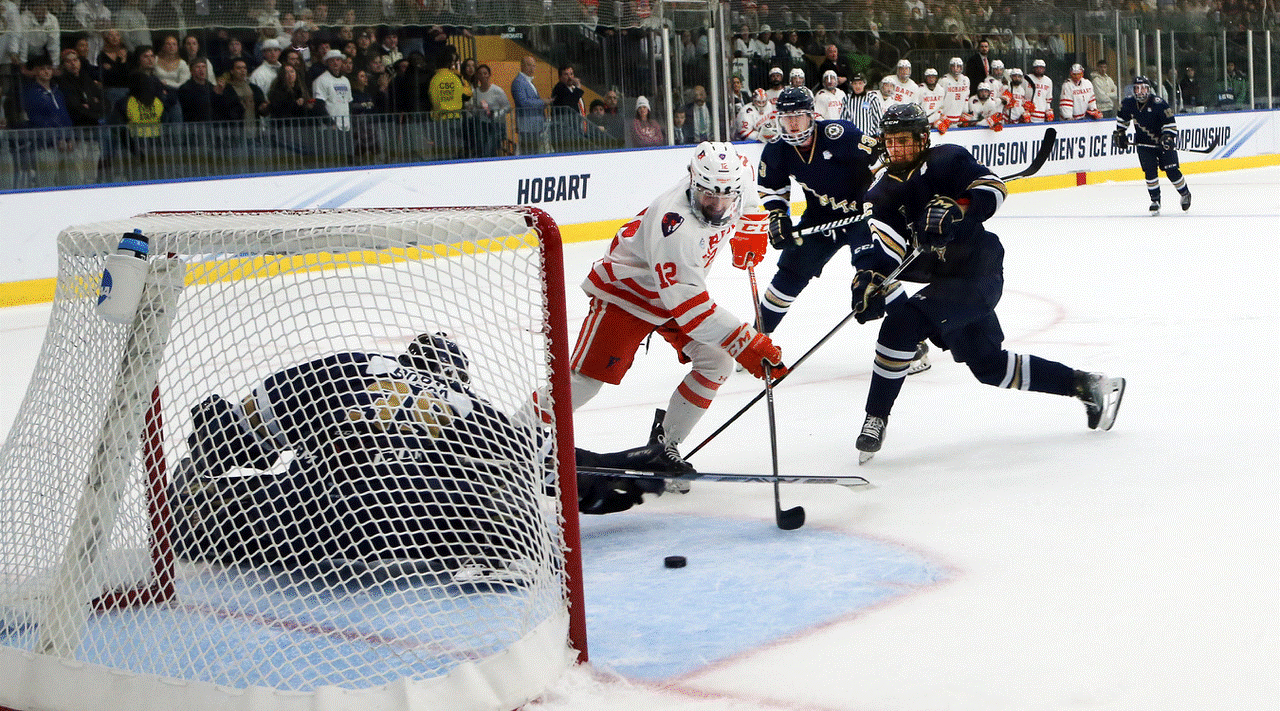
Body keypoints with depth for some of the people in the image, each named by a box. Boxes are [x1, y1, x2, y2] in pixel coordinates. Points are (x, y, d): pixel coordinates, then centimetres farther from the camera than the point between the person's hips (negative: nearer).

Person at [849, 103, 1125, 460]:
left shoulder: (946, 160, -10)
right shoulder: (884, 193, 6)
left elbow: (992, 187, -17)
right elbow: (884, 247, -6)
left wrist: (958, 210, -33)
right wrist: (867, 279, -25)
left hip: (979, 276, -9)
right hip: (945, 280, 9)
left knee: (904, 321, -25)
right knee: (990, 366, 15)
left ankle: (876, 418, -15)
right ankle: (1087, 385, 28)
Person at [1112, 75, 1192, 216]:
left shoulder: (1159, 104, -20)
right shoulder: (1128, 103, -6)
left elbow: (1170, 123, -16)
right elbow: (1122, 118, 16)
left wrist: (1168, 137, -30)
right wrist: (1119, 133, 12)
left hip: (1163, 141, -3)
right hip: (1144, 143, 3)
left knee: (1171, 171, -4)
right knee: (1150, 171, -9)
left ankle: (1185, 194, 20)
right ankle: (1155, 201, 3)